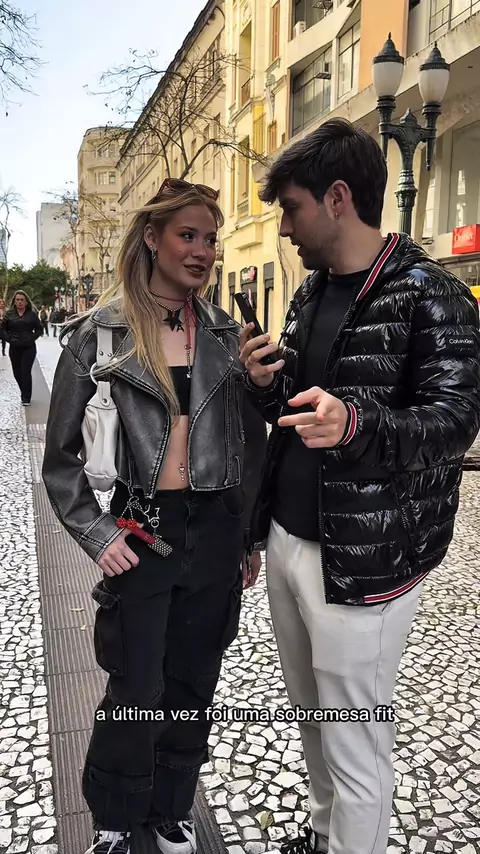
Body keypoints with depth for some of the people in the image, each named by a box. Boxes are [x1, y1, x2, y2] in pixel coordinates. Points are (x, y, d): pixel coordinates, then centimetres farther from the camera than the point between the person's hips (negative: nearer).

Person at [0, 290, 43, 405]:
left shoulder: (32, 314, 1)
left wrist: (32, 338, -7)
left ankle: (26, 398, 0)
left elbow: (39, 329, 6)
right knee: (17, 373, 7)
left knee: (25, 372, -7)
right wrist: (9, 339, -9)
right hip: (14, 348, 3)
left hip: (29, 348, -2)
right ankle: (25, 394, 26)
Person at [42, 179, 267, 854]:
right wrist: (96, 534, -7)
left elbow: (252, 440, 8)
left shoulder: (225, 331, 3)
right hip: (143, 532, -3)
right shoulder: (100, 331, -6)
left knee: (192, 687, 15)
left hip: (215, 532, 3)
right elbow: (61, 455, -1)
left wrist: (251, 534, 8)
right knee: (135, 693, 8)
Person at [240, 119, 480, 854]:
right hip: (287, 540, 7)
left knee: (355, 745, 7)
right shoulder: (311, 293, 11)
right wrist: (265, 385, -6)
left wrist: (352, 423, -36)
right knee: (312, 716, 23)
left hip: (362, 561, -7)